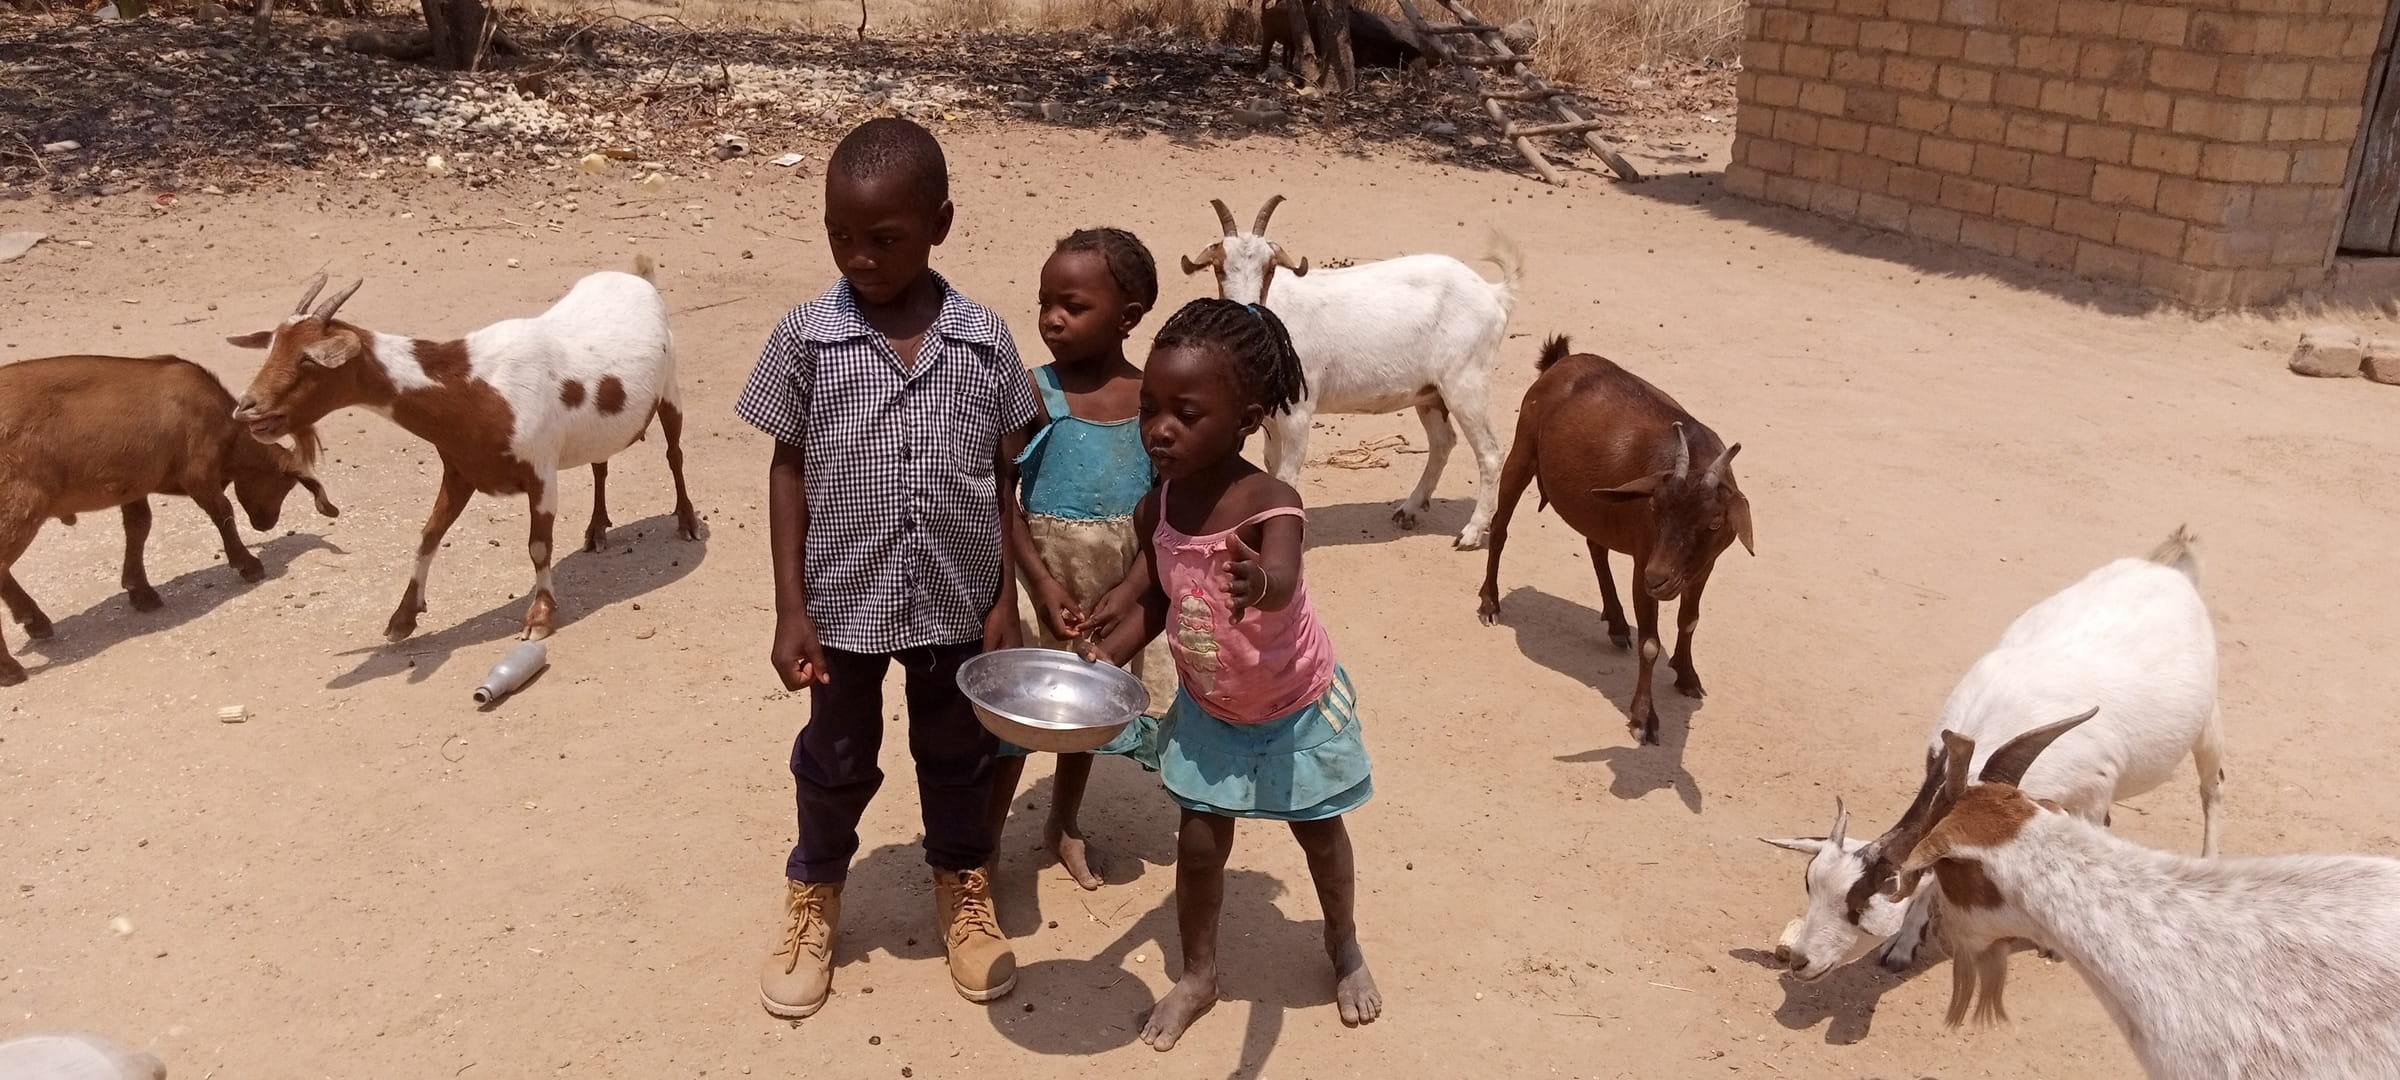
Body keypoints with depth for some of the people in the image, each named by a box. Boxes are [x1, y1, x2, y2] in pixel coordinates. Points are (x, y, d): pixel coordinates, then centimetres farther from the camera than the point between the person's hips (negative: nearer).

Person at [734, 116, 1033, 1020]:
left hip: (956, 603, 1)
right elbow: (789, 471, -4)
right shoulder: (806, 337, -10)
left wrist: (1006, 600, -1)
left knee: (958, 757, 20)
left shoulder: (985, 341, -7)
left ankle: (963, 889, 44)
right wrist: (791, 609, -7)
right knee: (836, 761, 18)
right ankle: (813, 897, 42)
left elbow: (1006, 479, 0)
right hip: (844, 603, 0)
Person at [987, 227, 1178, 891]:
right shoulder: (1033, 393, -13)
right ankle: (987, 837, 21)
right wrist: (1043, 583, -17)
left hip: (1120, 586, 3)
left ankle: (1064, 824, 39)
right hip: (1044, 573, -3)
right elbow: (1000, 497, -12)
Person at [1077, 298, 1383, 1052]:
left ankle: (1345, 951, 47)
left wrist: (1258, 583, -81)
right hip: (1206, 713, 3)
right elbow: (1152, 600, -2)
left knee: (1319, 833, 19)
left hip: (1297, 709, -3)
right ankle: (1198, 976, 35)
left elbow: (1281, 581, -58)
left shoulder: (1270, 505, -36)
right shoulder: (1155, 509, -19)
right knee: (1199, 846, 11)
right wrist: (1099, 659, -17)